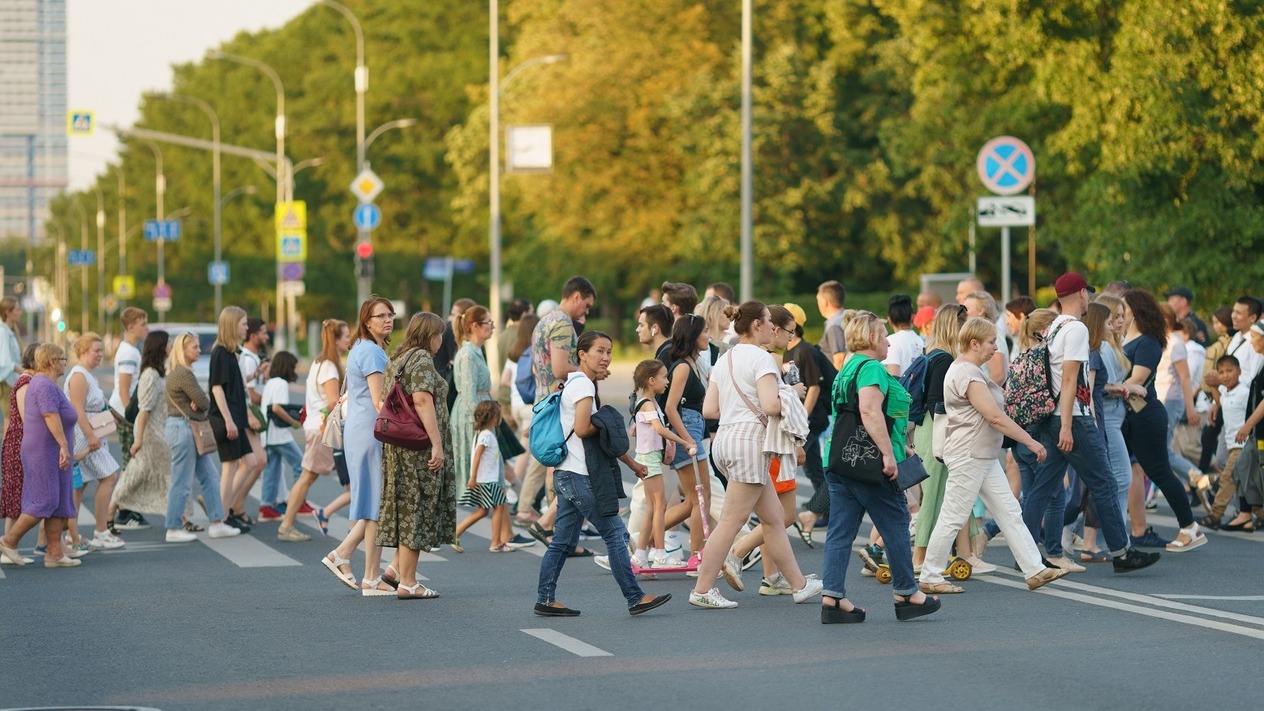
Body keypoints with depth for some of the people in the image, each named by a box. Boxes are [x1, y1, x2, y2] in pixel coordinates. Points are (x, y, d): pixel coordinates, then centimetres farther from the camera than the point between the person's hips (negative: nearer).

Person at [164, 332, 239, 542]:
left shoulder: (179, 372, 16)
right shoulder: (184, 374, -17)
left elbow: (201, 401, 13)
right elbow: (204, 402, -17)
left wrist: (199, 402, -10)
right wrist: (204, 400, 5)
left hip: (192, 430, 11)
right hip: (183, 428, -11)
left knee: (210, 476, 12)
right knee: (182, 482, -4)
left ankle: (216, 523, 14)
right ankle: (173, 530, 3)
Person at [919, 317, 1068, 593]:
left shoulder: (972, 370, 16)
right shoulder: (967, 374, -18)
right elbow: (995, 417, -23)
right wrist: (1031, 442, -20)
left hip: (985, 457, 11)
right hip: (968, 457, -11)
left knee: (1010, 513, 7)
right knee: (952, 519, -4)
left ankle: (1035, 571, 6)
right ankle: (929, 578, 4)